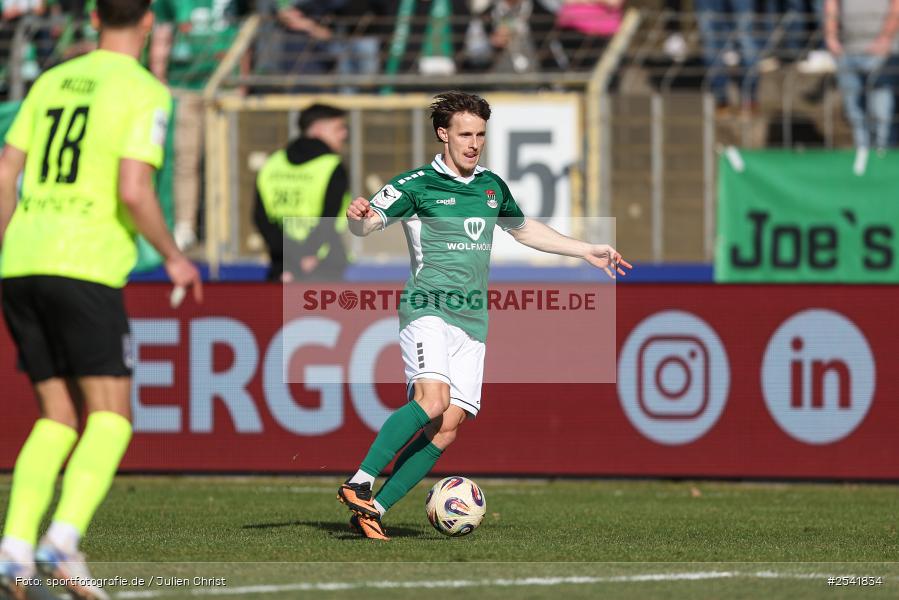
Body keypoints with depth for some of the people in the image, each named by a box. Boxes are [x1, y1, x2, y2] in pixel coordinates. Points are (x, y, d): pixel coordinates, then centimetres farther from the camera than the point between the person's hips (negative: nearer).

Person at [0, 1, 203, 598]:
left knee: (58, 419, 12)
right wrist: (174, 258, 0)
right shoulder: (144, 91, -2)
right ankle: (64, 539, -20)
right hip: (85, 268, -6)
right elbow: (133, 190, -14)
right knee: (111, 417, 0)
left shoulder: (52, 81, 17)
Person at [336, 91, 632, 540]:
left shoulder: (491, 186, 17)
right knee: (432, 399, -29)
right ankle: (359, 483, -24)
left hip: (471, 321, 6)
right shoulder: (417, 184, -2)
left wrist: (586, 251, 35)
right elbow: (366, 225, -8)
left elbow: (524, 230, 34)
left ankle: (373, 509, -3)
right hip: (428, 311, -6)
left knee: (447, 427, -8)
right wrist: (358, 216, -33)